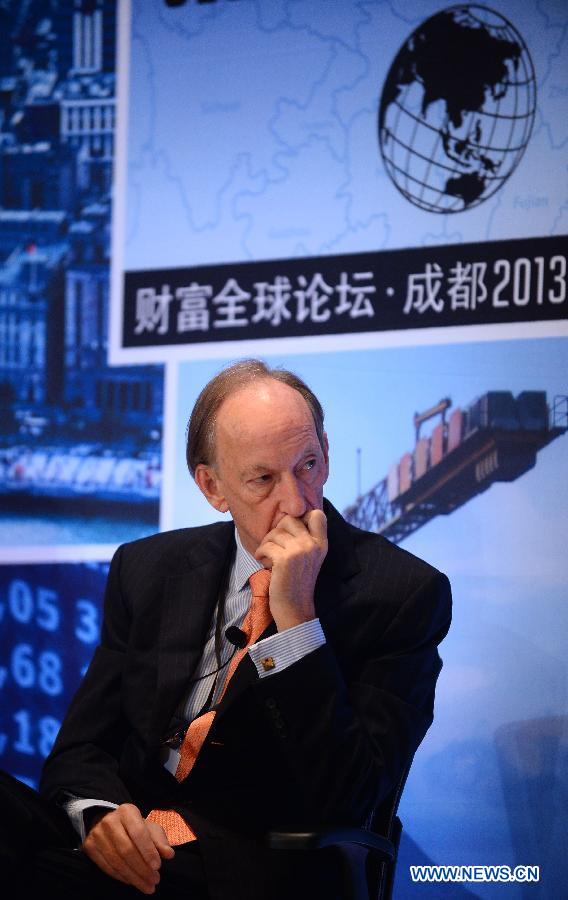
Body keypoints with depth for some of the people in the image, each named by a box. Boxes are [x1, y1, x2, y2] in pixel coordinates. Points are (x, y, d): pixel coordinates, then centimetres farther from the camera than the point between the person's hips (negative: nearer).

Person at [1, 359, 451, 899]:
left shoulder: (408, 593, -3)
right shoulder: (145, 570, 13)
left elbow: (347, 799, -11)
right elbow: (81, 747, 12)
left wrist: (297, 616, -18)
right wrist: (97, 809, -12)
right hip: (132, 845, 5)